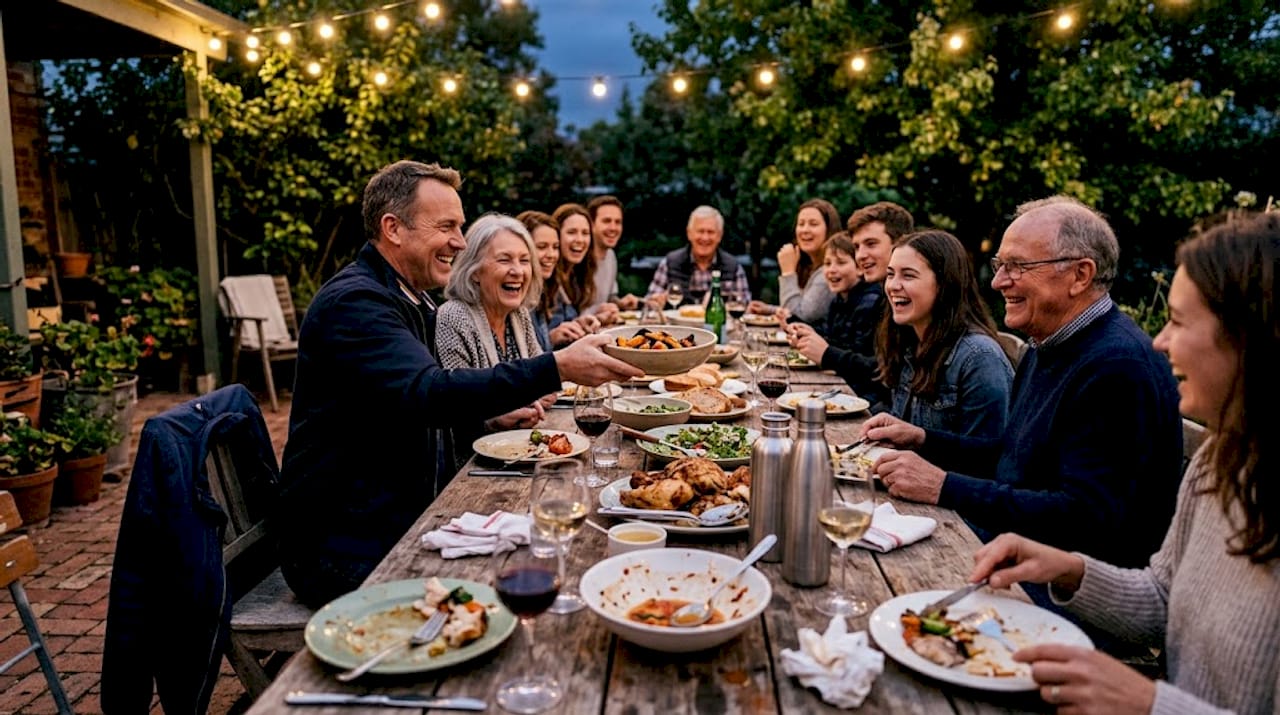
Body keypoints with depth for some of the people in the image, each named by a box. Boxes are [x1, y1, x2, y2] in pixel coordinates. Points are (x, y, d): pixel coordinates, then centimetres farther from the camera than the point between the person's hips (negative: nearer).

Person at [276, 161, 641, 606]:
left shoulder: (414, 301, 13)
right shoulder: (353, 301, -18)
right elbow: (429, 393, -33)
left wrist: (493, 414, 7)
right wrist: (558, 368, -37)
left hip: (409, 517, 9)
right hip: (347, 549, -9)